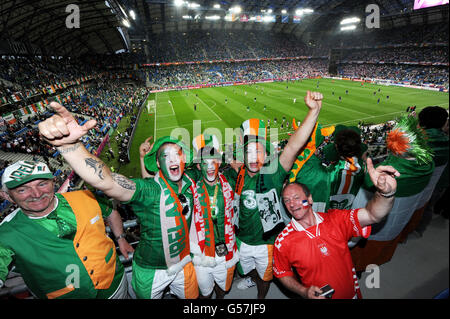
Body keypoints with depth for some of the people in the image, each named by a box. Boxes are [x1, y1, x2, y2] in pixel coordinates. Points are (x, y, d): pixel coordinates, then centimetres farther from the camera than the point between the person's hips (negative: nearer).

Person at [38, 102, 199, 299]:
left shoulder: (190, 185, -12)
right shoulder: (149, 191, -30)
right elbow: (105, 181, -48)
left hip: (183, 264, 4)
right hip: (151, 271, -4)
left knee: (191, 296, 27)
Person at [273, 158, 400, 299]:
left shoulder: (335, 220, -16)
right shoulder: (283, 241, -20)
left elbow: (372, 215, -29)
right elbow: (283, 274, -7)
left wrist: (386, 192, -47)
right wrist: (304, 292, -21)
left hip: (351, 293, 3)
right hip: (316, 296, -2)